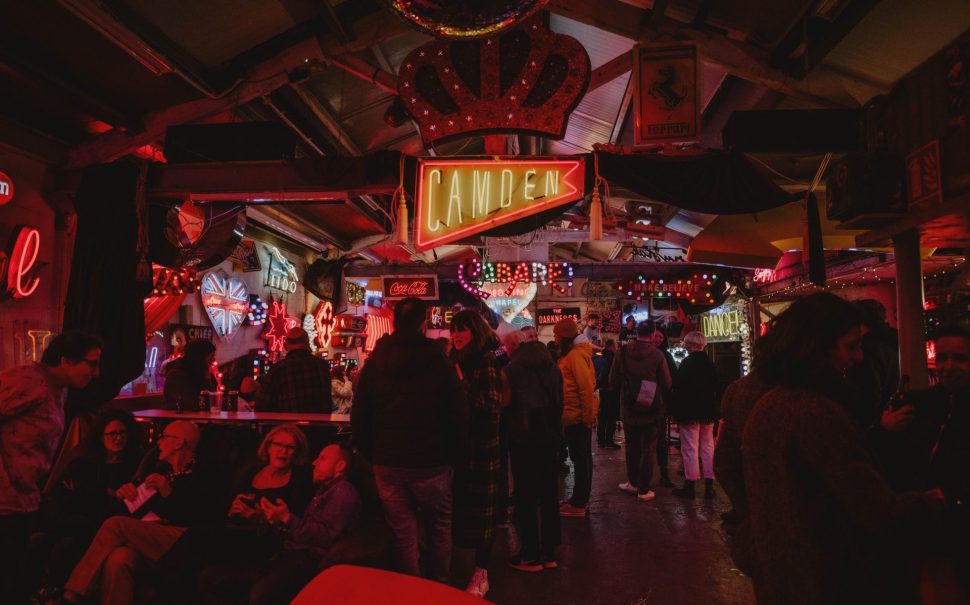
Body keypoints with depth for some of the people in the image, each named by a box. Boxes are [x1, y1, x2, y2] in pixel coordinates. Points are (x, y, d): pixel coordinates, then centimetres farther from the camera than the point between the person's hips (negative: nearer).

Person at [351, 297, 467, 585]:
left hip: (387, 464, 2)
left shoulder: (373, 363, 0)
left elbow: (359, 419, 1)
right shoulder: (439, 362, -7)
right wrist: (449, 454, 5)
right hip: (432, 464, -1)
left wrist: (372, 455, 11)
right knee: (440, 527, 17)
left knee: (403, 532, 11)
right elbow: (459, 417, -8)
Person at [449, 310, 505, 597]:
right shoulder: (455, 361, 8)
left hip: (481, 448, -6)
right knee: (459, 506, 12)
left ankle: (481, 573, 14)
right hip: (457, 444, 6)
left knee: (481, 511, 3)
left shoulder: (487, 361, -10)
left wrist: (462, 383, -20)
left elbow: (492, 406, -17)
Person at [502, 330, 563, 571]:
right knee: (549, 494, 14)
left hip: (524, 440, -5)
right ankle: (549, 552, 23)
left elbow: (505, 403, -10)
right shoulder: (553, 367, 5)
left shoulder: (512, 370, -12)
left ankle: (531, 555, 11)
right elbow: (560, 402, 11)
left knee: (526, 497, 5)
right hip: (550, 438, 5)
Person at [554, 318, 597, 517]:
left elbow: (586, 388, -21)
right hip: (575, 416, 10)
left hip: (578, 416, -10)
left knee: (580, 458, -1)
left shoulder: (576, 355, -17)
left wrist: (588, 416, -18)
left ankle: (578, 504, 7)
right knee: (581, 458, 15)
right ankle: (580, 499, 26)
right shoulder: (571, 354, 13)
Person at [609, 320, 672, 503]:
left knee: (632, 446, 18)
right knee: (648, 448, 7)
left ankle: (633, 482, 27)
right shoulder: (657, 354, -15)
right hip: (651, 409, -2)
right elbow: (667, 383, -10)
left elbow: (613, 380, -4)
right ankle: (644, 490, 11)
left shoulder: (623, 352, -9)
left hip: (629, 407, 2)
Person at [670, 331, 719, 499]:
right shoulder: (710, 364, 7)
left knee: (690, 448, -1)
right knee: (707, 447, 10)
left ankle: (690, 485, 3)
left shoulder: (686, 363, -11)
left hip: (690, 412, -6)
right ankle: (709, 485, 13)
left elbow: (678, 389, -13)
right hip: (708, 412, 6)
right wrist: (715, 412, 18)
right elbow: (715, 388, 12)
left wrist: (676, 412, -8)